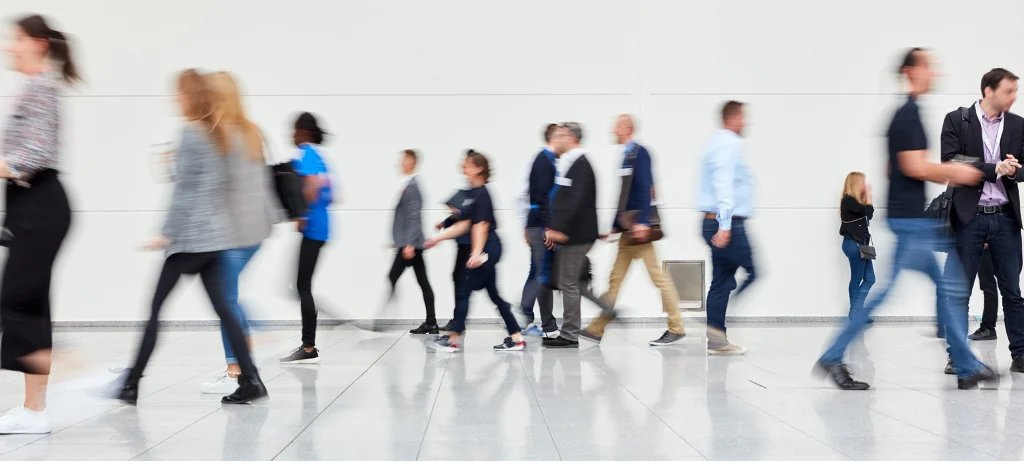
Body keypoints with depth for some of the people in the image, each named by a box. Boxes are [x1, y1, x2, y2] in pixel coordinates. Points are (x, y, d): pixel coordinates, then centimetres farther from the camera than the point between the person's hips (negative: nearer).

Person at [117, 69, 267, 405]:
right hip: (215, 236, 8)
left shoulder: (191, 132, -9)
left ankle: (131, 384, 9)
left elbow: (184, 188, -13)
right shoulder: (218, 134, 14)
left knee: (156, 308, 1)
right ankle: (250, 380, 0)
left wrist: (168, 234, -12)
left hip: (189, 236, -8)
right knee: (221, 306, 5)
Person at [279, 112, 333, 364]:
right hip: (318, 227, 9)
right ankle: (308, 346, 16)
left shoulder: (306, 154, -8)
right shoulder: (318, 155, 19)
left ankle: (309, 348, -1)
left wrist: (302, 216, -14)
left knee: (303, 286, -5)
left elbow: (312, 188, -23)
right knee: (303, 286, 11)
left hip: (311, 228, -9)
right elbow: (328, 194, 22)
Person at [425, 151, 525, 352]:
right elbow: (465, 225, 16)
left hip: (487, 249, -10)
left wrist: (477, 253, -27)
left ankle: (453, 339, 2)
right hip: (486, 250, 10)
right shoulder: (473, 193, 14)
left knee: (463, 288, -4)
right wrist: (438, 238, 15)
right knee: (493, 294, 11)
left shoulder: (482, 194, -13)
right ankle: (516, 338, 14)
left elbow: (482, 225, -20)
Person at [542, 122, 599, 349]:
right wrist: (554, 228, 13)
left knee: (568, 283, -5)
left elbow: (575, 201, -23)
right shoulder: (570, 163, 17)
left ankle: (569, 336, 2)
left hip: (576, 236, -10)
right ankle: (568, 334, 20)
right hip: (570, 234, 10)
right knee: (566, 282, 13)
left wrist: (559, 229, -23)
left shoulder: (580, 164, -13)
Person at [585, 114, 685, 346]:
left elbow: (645, 189, -18)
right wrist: (614, 225, 19)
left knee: (658, 277, -4)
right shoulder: (626, 155, 17)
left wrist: (643, 221, -25)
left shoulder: (639, 152, -9)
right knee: (616, 278, 8)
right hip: (628, 228, 9)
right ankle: (598, 328, 11)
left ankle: (677, 328, 5)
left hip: (639, 226, -9)